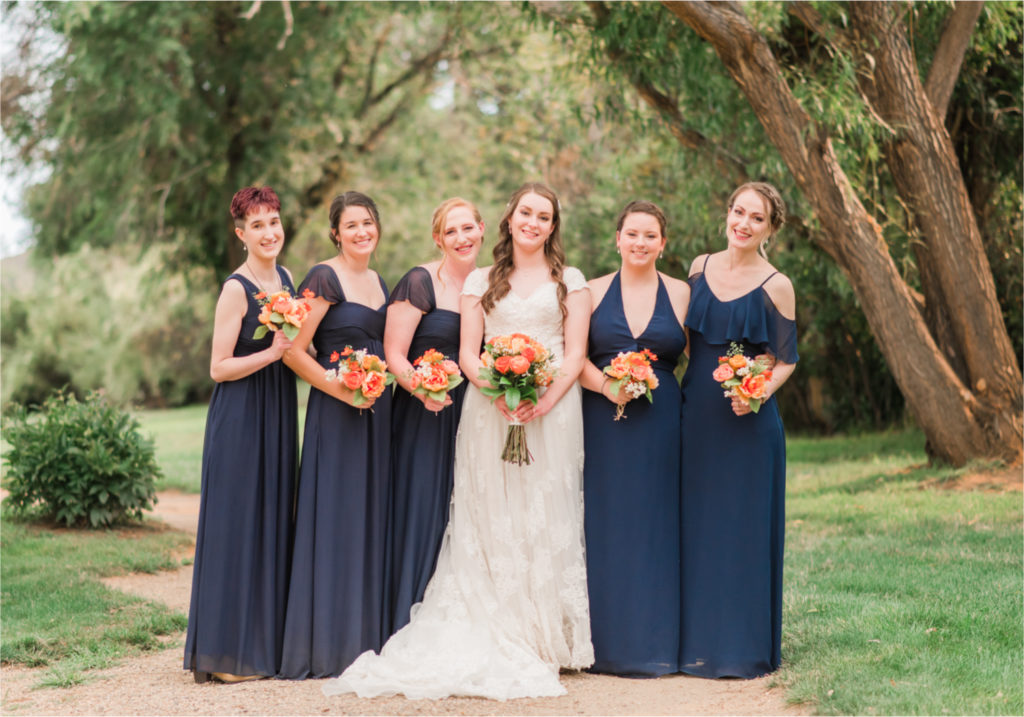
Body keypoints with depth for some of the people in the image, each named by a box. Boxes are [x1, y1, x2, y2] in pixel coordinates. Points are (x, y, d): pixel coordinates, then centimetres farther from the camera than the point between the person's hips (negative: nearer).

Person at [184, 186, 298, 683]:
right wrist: (272, 352, -24)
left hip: (278, 417, 8)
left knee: (273, 523, 12)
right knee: (238, 526, -4)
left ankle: (265, 641, 21)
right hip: (240, 418, -8)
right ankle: (227, 652, 4)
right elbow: (219, 367, -14)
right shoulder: (237, 289, -13)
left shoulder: (284, 279, 10)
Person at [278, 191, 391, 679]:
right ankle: (328, 645, 4)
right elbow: (294, 350, -14)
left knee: (371, 518, 9)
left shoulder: (379, 283, 15)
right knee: (336, 518, -4)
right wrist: (341, 389, -19)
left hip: (377, 410, 7)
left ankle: (367, 637, 17)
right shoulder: (325, 278, -8)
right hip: (336, 414, -7)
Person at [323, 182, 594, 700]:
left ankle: (545, 639, 3)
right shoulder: (481, 282, 14)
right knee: (493, 520, -2)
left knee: (545, 519, -2)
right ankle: (496, 640, -1)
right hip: (490, 409, 1)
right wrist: (499, 392, -13)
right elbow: (468, 353, 6)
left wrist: (545, 401, -13)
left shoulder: (570, 281, 11)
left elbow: (576, 353, 3)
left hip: (552, 411, -1)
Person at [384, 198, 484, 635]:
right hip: (423, 417, -5)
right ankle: (412, 628, 4)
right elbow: (393, 354, -10)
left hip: (471, 416, 5)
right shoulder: (420, 283, -6)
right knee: (421, 513, -4)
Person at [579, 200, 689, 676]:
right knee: (604, 525, 0)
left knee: (654, 525, 1)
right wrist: (606, 385, -15)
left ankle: (652, 642, 9)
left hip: (659, 421, 0)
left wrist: (651, 379, -9)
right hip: (603, 420, 0)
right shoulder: (593, 292, 8)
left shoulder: (680, 294, 8)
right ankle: (605, 642, 8)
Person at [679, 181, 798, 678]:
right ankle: (697, 640, 18)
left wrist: (759, 392, -20)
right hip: (695, 414, 5)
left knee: (741, 526, -1)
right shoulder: (700, 267, 8)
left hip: (747, 422, -4)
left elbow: (786, 361, -3)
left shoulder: (775, 287, -5)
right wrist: (681, 391, 6)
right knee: (696, 525, 8)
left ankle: (742, 645, 8)